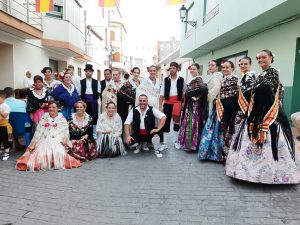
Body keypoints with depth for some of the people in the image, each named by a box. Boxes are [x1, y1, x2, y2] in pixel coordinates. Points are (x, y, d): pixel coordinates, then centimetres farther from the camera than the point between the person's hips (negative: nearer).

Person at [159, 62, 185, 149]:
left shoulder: (181, 80, 2)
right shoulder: (166, 79, 3)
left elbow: (184, 92, 5)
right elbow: (162, 94, 1)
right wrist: (160, 106, -4)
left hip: (177, 103, 0)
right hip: (167, 103, 0)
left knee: (177, 121, 10)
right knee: (166, 122, 4)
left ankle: (176, 141, 23)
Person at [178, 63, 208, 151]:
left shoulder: (198, 80, -12)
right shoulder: (192, 80, 15)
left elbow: (204, 89, -28)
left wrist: (197, 97, -17)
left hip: (195, 106, -9)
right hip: (190, 105, 9)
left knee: (194, 123, -5)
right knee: (189, 123, 13)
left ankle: (194, 144, 4)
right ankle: (189, 143, 22)